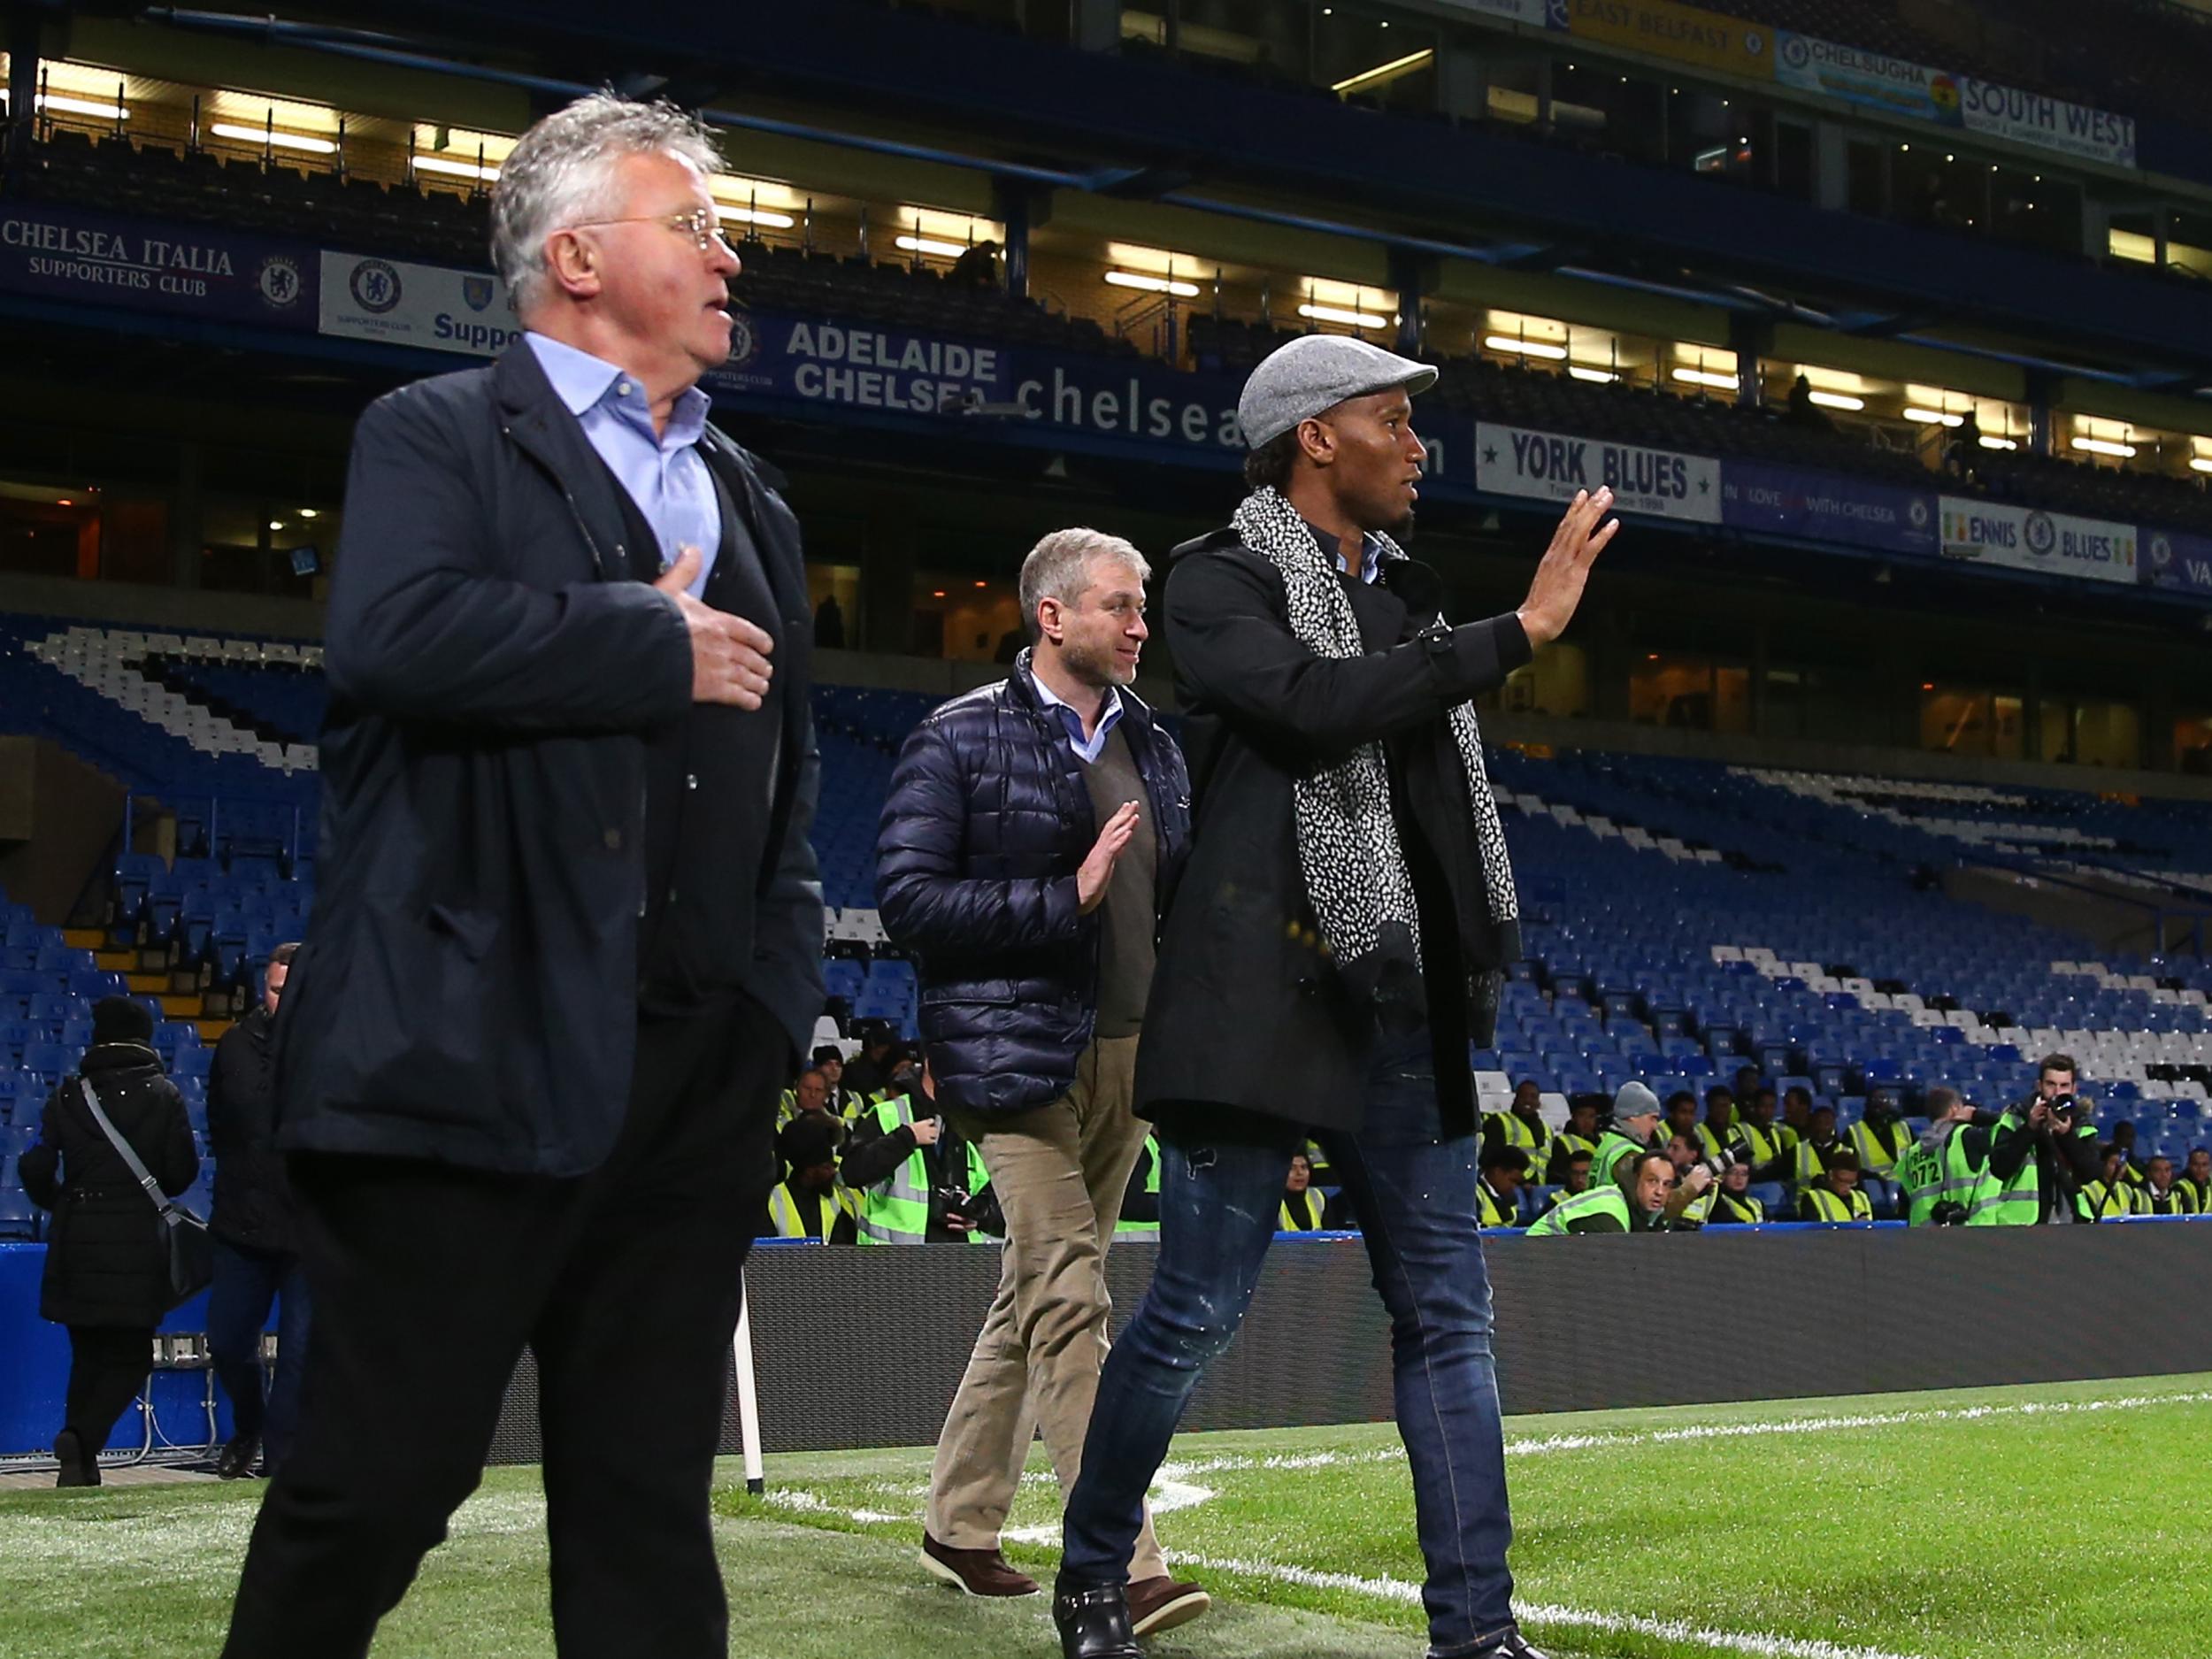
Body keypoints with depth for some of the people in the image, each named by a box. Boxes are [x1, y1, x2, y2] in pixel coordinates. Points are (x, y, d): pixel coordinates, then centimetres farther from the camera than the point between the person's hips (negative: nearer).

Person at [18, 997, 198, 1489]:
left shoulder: (66, 1096, 4)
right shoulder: (163, 1095, -2)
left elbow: (34, 1167, -2)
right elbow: (183, 1171, -4)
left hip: (75, 1243, 3)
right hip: (137, 1241, -3)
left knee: (88, 1355, 15)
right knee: (130, 1356, 3)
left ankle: (80, 1465, 11)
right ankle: (82, 1438, -20)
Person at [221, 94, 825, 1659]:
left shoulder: (751, 500, 22)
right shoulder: (439, 434, 1)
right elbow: (396, 635, -20)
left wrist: (782, 988, 11)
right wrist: (660, 646, -10)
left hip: (699, 1079, 6)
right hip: (479, 1059, -6)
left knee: (651, 1507, 10)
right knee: (378, 1483, 0)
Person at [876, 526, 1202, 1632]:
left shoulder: (1155, 750, 16)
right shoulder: (961, 740, -4)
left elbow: (1180, 902, 24)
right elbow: (906, 895, -11)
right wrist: (1065, 898, -17)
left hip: (1131, 1056, 7)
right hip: (1022, 1055, -7)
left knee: (1034, 1296, 12)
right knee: (1070, 1302, -11)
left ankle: (961, 1523, 24)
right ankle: (1124, 1564, -11)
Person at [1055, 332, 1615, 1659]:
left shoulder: (1408, 593, 18)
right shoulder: (1221, 579, -3)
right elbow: (1316, 703, -21)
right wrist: (1522, 631, -19)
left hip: (1405, 1004, 7)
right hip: (1269, 994, -7)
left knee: (1449, 1313, 4)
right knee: (1199, 1308, -2)